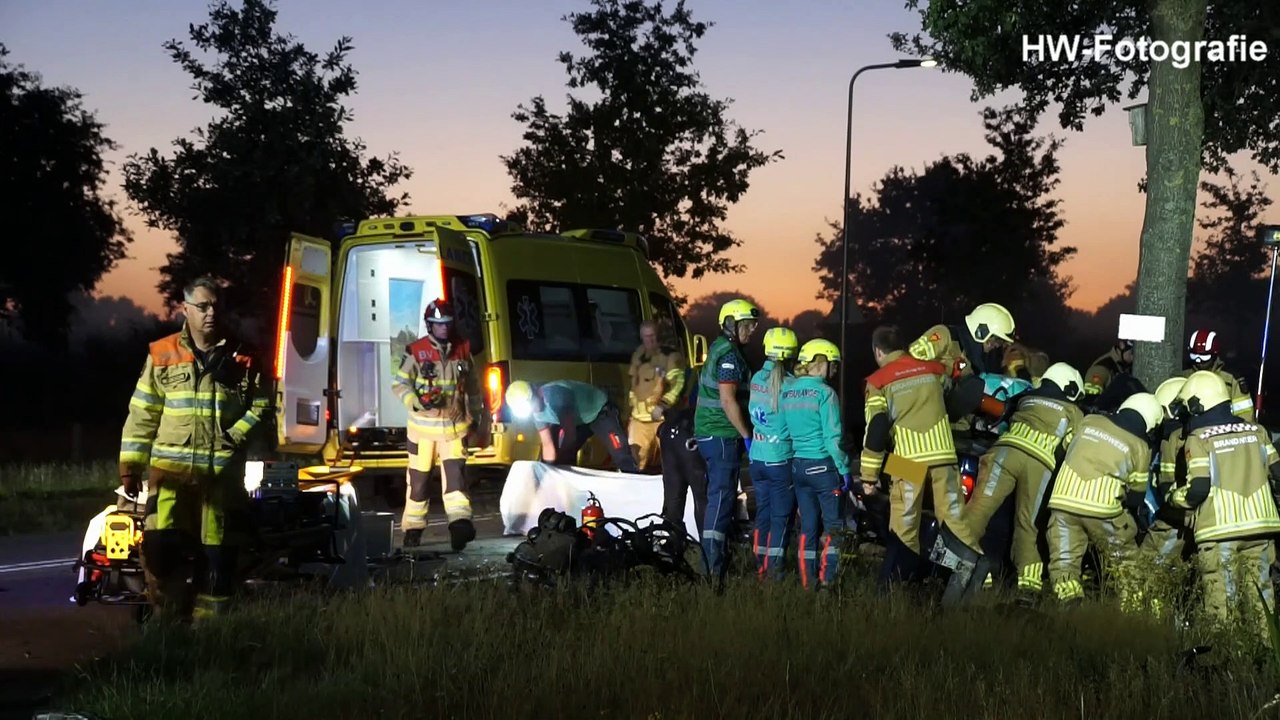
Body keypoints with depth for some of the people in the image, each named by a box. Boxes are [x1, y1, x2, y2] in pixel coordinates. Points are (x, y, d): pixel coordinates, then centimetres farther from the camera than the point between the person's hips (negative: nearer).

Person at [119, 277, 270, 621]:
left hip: (222, 473, 1)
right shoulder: (162, 356, 6)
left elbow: (261, 404, 9)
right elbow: (142, 415, 7)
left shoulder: (242, 358, 6)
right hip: (170, 469, -1)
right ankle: (172, 619, 3)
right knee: (159, 547, -13)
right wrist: (130, 465, 3)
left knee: (217, 555, 4)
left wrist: (236, 436, -7)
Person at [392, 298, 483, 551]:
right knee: (418, 478, 6)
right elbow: (399, 384, -5)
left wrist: (475, 414, 20)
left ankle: (460, 523, -22)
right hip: (423, 426, -2)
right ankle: (413, 527, 18)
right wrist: (417, 402, -22)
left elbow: (472, 385, 18)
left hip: (454, 426, 2)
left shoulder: (463, 350, 6)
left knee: (455, 472, -12)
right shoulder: (415, 352, -7)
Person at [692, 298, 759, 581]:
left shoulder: (718, 349, 16)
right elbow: (728, 401, -21)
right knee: (722, 497, -10)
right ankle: (714, 568, -11)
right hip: (723, 436, -10)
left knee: (717, 496, 14)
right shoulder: (730, 356, -15)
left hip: (709, 433, 10)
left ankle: (712, 561, 20)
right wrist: (747, 436, -16)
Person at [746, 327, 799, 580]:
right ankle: (773, 569, 1)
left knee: (762, 512, 15)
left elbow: (754, 413, 4)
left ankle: (760, 566, 19)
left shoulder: (757, 379, 1)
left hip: (757, 457, 6)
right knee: (781, 516, 2)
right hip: (781, 459, -6)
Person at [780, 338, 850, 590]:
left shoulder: (787, 392, 7)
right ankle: (827, 580, 0)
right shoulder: (824, 393, -12)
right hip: (823, 465, -6)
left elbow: (786, 429, 10)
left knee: (808, 525, 11)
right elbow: (833, 437, -14)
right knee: (832, 525, 3)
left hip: (797, 465, 6)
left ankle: (808, 581, 12)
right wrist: (844, 469, -7)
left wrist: (797, 454, 17)